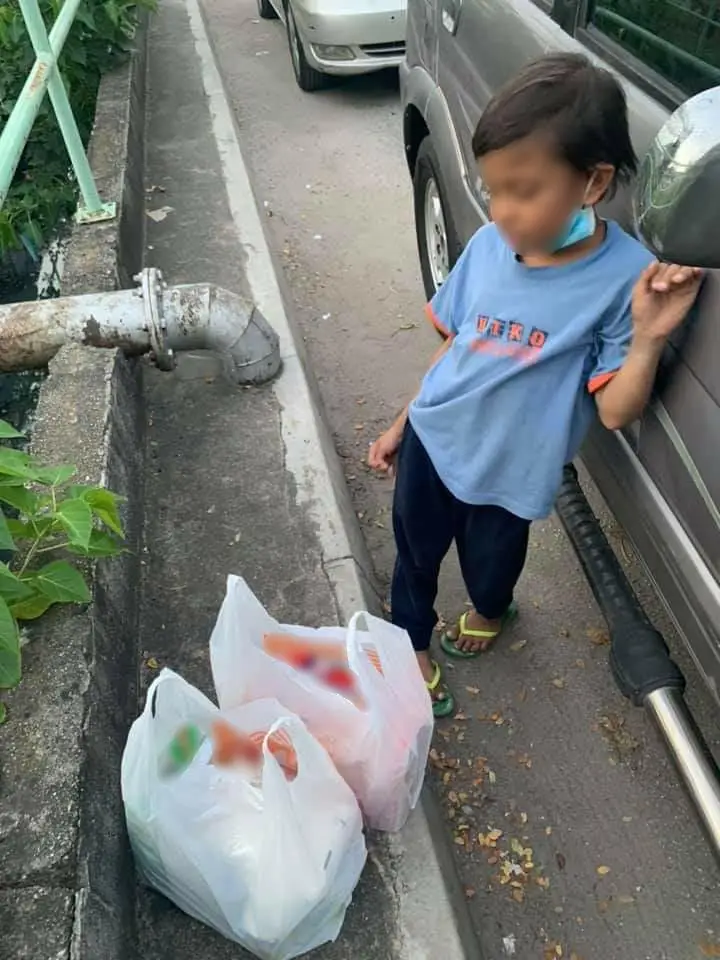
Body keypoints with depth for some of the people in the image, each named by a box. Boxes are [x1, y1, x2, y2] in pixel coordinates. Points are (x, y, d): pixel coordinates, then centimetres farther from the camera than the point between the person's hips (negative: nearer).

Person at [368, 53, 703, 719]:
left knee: (489, 566, 23)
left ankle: (491, 613, 61)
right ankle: (413, 648, 50)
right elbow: (455, 345, 3)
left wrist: (648, 337, -35)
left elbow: (615, 411, -19)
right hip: (432, 440, 3)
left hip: (509, 473, -2)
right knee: (415, 555, 20)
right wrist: (402, 424, 8)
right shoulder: (488, 245, -10)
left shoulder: (626, 278, -20)